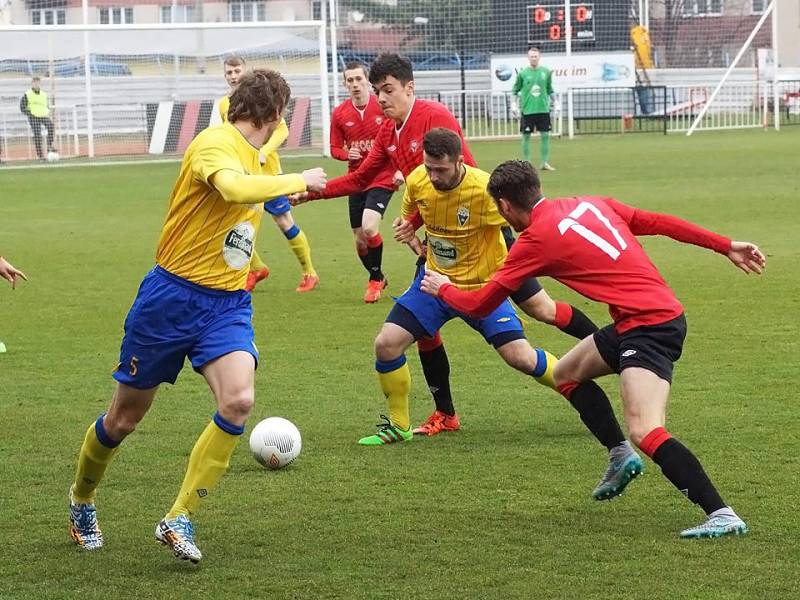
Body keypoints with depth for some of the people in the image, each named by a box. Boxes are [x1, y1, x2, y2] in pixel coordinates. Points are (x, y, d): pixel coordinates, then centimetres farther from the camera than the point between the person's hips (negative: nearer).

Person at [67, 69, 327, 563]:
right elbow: (235, 188, -38)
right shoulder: (215, 143, -16)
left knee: (239, 400, -21)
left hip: (229, 304, 6)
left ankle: (180, 520, -10)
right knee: (126, 415, 9)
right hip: (173, 295, -6)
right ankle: (82, 500, 38)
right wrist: (297, 181, -28)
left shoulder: (267, 160, 10)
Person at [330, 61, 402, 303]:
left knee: (369, 227, -23)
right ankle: (377, 278, 35)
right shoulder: (339, 114, -1)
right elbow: (335, 149, 8)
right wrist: (346, 153, -14)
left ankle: (375, 279, 0)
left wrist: (400, 169, -13)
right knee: (360, 239, 7)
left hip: (383, 178, -4)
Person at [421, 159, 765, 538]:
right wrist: (726, 247, 19)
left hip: (649, 326, -9)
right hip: (662, 312, 9)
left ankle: (722, 515, -30)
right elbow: (660, 223, 14)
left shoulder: (536, 238, -7)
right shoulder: (590, 204, 14)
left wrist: (442, 289, 22)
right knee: (566, 374, 23)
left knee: (645, 431, -22)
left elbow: (479, 305, 2)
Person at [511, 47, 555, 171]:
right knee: (526, 136, 1)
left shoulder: (546, 72, 5)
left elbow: (550, 89, 14)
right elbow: (515, 90, 6)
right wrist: (514, 104, -3)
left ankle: (544, 163, 9)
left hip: (543, 109, 2)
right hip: (527, 110, -2)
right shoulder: (523, 73, -1)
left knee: (545, 135, 0)